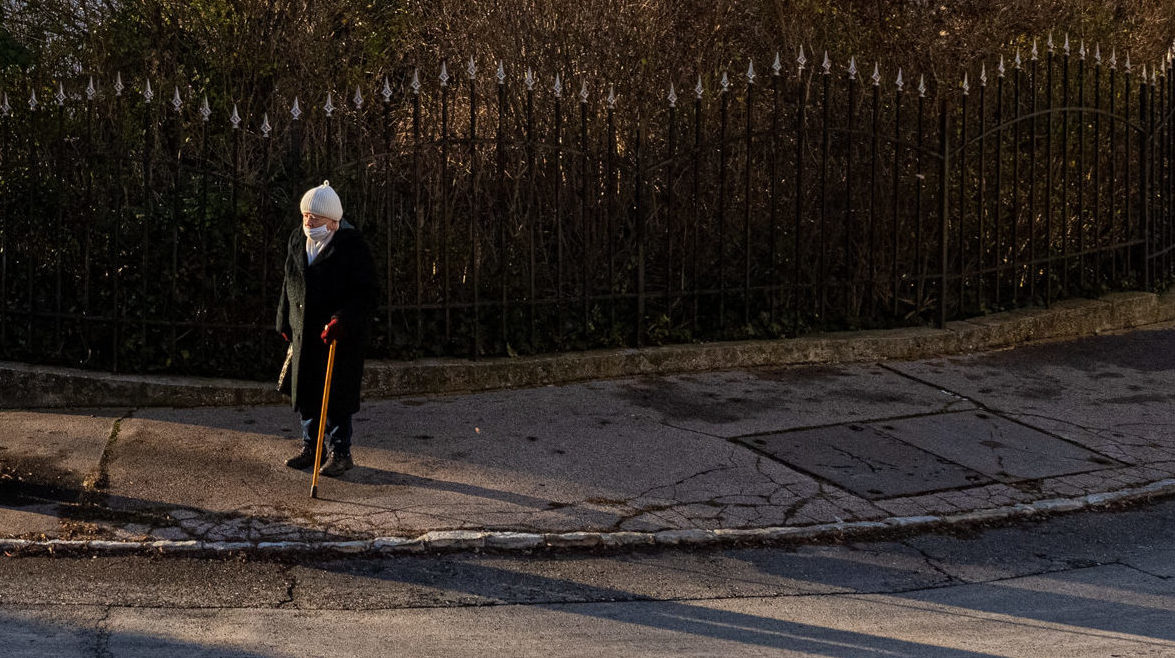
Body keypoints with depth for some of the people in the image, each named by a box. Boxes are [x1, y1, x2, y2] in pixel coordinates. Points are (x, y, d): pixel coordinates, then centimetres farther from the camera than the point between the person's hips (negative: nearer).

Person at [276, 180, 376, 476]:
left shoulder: (352, 244, -14)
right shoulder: (297, 240, 7)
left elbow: (364, 294, -15)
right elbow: (289, 284, 19)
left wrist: (341, 321, -26)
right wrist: (285, 322, 17)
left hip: (341, 333, -6)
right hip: (304, 332, 6)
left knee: (336, 394, -3)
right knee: (305, 390, 12)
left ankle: (341, 452, 10)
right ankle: (311, 446, 27)